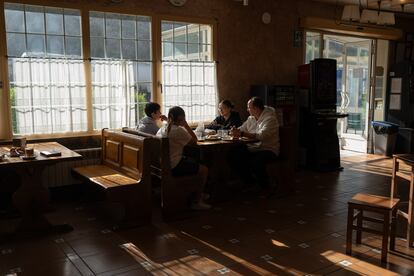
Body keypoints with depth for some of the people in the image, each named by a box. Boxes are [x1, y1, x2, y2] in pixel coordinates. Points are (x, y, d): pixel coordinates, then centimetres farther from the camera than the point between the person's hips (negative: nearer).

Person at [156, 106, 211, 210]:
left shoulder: (161, 130, 7)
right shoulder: (178, 130, -19)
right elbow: (194, 141, -8)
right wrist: (185, 124, -6)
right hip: (174, 167, -10)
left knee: (194, 162, 29)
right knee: (204, 169, 3)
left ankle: (199, 194, 39)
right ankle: (197, 202, 9)